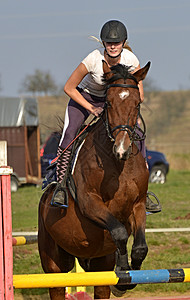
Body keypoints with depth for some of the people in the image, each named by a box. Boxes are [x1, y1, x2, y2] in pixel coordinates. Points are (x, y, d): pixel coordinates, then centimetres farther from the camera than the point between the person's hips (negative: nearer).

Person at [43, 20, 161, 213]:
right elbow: (69, 88, -19)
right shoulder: (93, 59, -30)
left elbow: (139, 95, -12)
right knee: (69, 135, -26)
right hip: (84, 97, -2)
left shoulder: (131, 60, -22)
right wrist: (90, 108, -24)